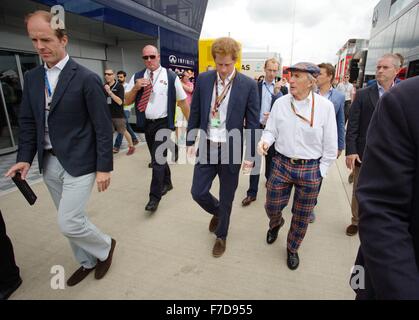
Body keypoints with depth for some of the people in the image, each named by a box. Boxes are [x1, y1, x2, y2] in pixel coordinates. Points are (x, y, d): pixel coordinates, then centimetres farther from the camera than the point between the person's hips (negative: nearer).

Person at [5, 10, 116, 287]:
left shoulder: (87, 78, -11)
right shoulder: (32, 78, 8)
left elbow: (103, 127, -12)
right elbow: (28, 122, 13)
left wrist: (104, 167, -14)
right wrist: (25, 158, 2)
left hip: (79, 162, -6)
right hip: (50, 162, 7)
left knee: (69, 223, -6)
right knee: (71, 220, 17)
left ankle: (105, 247, 24)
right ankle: (88, 261, 38)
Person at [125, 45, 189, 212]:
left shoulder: (170, 76, -6)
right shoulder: (137, 77, 5)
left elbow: (183, 101, -2)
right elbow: (127, 101, 5)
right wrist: (135, 88, -13)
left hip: (163, 123, -5)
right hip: (146, 123, 5)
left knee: (158, 160, -8)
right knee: (158, 158, 18)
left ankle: (154, 197, 4)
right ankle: (166, 183, 40)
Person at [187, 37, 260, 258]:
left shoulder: (248, 85, -7)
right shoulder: (203, 80, 1)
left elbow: (253, 123, -5)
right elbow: (195, 113, 7)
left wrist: (250, 156, -6)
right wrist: (190, 142, 7)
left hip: (231, 150, -2)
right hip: (206, 147, 3)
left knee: (226, 199, 10)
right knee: (198, 192, 6)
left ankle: (221, 236, 37)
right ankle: (218, 212, 41)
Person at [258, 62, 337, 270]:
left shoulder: (325, 106, -8)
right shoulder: (280, 103, -3)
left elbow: (330, 145, -3)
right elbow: (271, 130, 5)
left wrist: (320, 172, -1)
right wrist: (265, 141, -17)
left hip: (310, 169, -1)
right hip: (281, 165, 2)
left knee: (302, 216, 13)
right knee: (271, 207, 13)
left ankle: (292, 249, 40)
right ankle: (275, 224, 52)